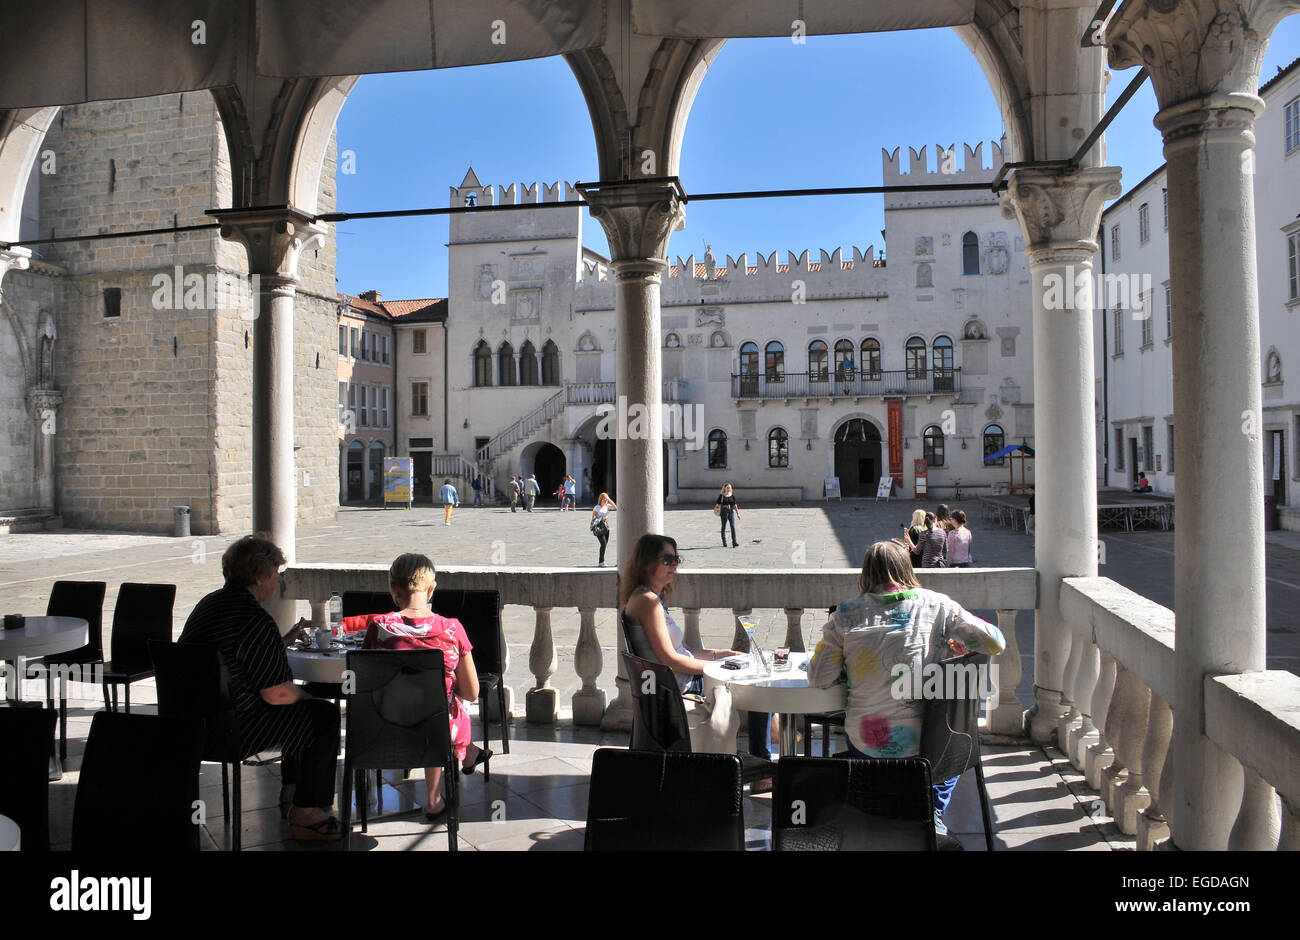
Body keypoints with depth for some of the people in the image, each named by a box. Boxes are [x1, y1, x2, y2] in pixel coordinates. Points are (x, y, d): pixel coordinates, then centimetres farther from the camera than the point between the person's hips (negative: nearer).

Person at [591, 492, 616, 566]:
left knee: (605, 544, 8)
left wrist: (610, 500, -8)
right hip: (599, 528, -6)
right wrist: (602, 519, -15)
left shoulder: (607, 506, 8)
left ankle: (601, 561, 20)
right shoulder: (597, 508, -7)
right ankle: (601, 561, -3)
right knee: (603, 544, -13)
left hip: (606, 527, 6)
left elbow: (615, 508, -7)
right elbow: (593, 518, -8)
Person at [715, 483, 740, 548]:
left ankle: (734, 543, -11)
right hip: (724, 512, -2)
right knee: (723, 527, 6)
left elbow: (735, 505, 12)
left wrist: (738, 513, 9)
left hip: (731, 512, 2)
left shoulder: (732, 495, 8)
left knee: (733, 526, -9)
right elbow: (718, 504, 3)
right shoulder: (721, 496, 0)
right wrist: (717, 509, -18)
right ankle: (724, 543, 15)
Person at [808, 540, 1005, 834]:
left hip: (867, 745, 0)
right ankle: (934, 813, 20)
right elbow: (996, 642, 1)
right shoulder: (937, 605, -2)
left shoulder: (846, 614, -3)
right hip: (928, 742, 0)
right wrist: (960, 648, 19)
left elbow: (818, 678, -4)